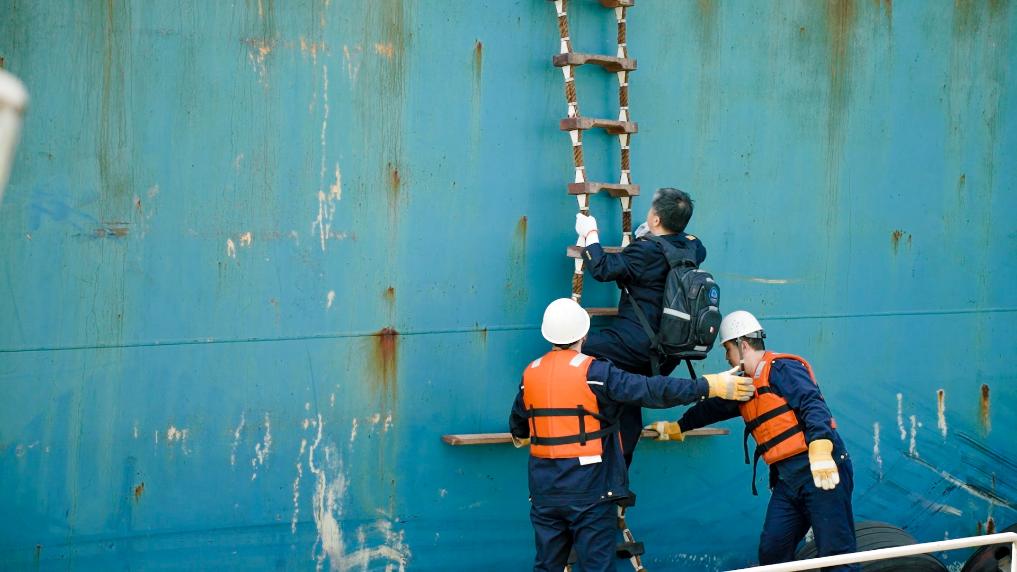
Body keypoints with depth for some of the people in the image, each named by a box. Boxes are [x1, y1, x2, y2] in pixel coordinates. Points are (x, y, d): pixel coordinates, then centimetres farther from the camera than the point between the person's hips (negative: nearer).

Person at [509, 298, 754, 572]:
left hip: (544, 491, 5)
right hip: (589, 488, -5)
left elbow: (517, 428, 20)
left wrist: (521, 437, 45)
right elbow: (652, 390, -17)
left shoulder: (530, 374, 4)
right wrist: (710, 386, -13)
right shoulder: (594, 372, -12)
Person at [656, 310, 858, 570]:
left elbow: (813, 405, -19)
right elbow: (713, 408, 38)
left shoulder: (781, 369, -6)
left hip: (821, 470, -9)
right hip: (787, 478, 9)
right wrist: (677, 427, 50)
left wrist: (820, 448, -34)